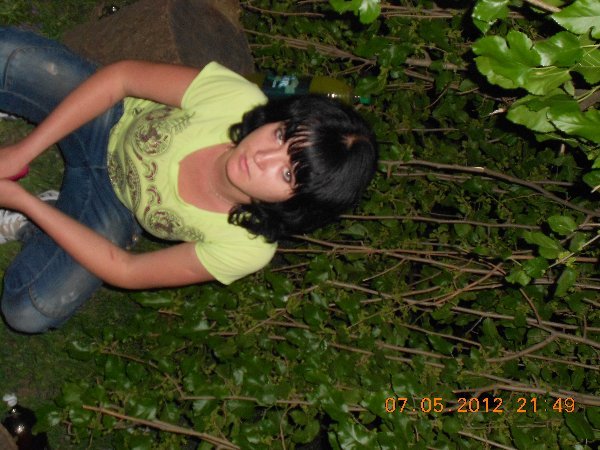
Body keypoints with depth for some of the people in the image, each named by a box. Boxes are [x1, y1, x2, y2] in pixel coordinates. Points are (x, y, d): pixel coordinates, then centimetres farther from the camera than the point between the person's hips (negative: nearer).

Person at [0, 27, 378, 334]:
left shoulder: (246, 249, -31)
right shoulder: (236, 100, -34)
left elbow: (125, 271, -21)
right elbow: (120, 77, -21)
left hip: (114, 203, -1)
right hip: (108, 120, 1)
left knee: (31, 312, -23)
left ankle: (31, 221, 9)